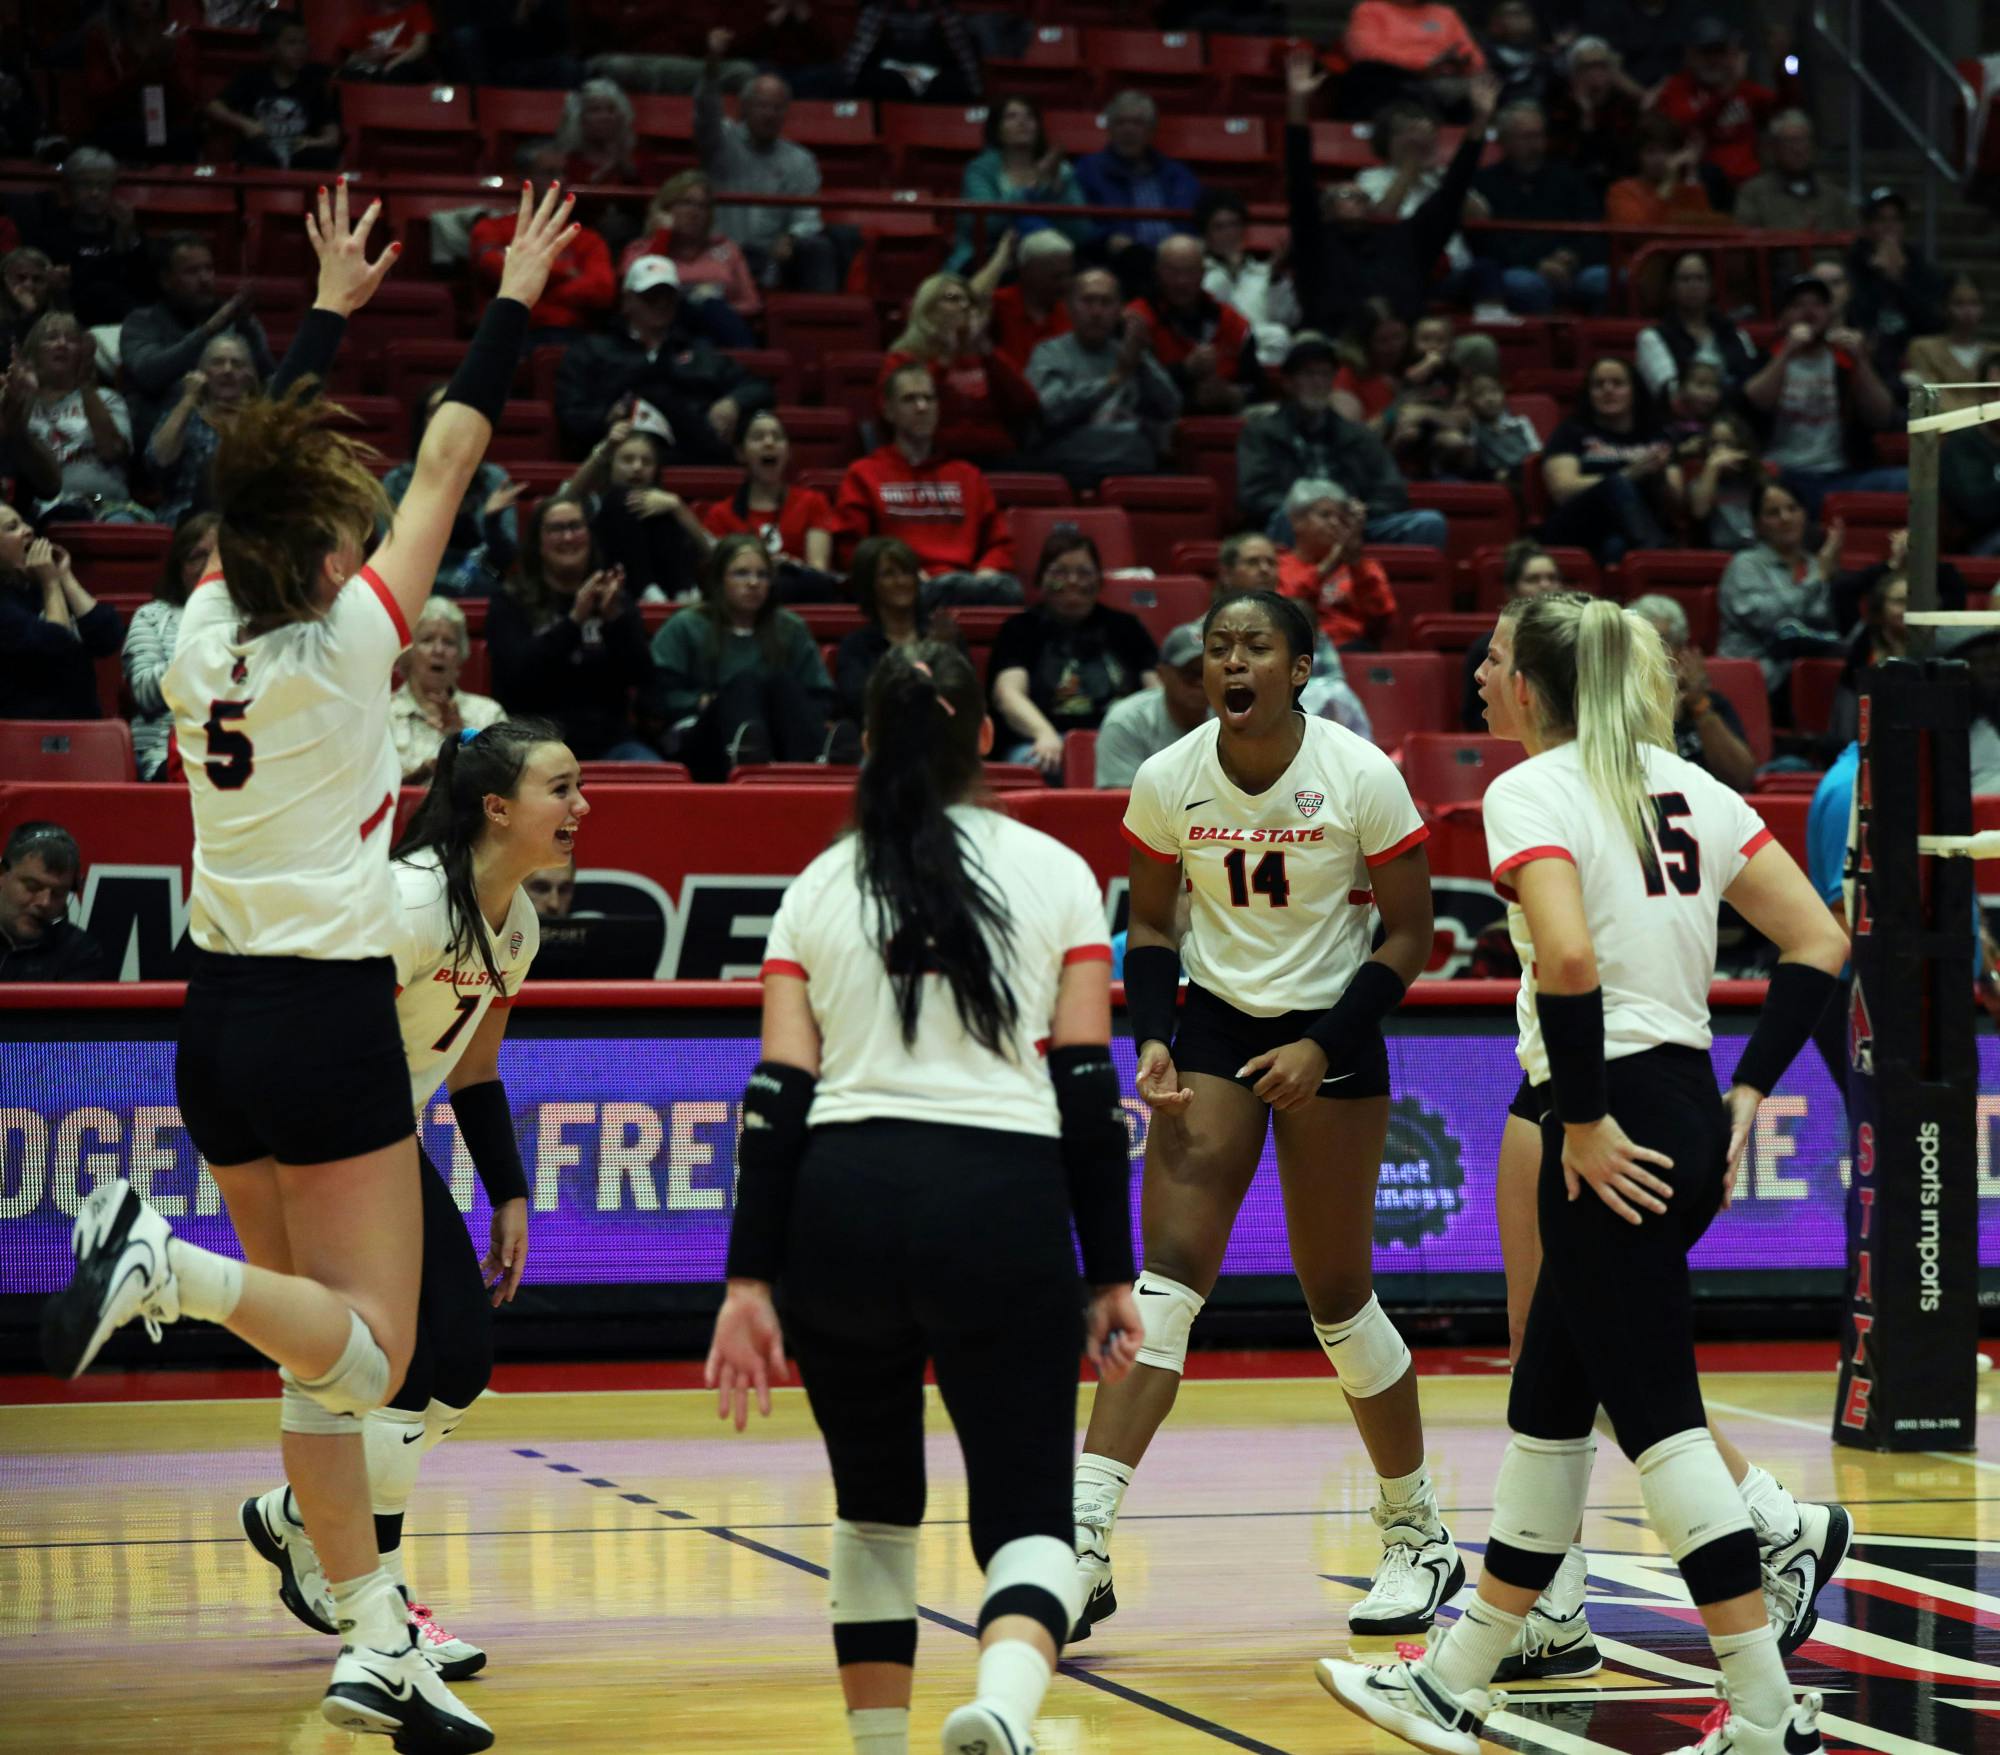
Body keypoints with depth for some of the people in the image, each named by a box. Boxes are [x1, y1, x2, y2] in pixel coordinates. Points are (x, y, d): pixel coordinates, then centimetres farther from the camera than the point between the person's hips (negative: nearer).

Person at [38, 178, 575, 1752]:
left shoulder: (205, 631, 1)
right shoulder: (347, 640, -11)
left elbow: (267, 477, 17)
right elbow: (448, 463, -3)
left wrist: (333, 307, 26)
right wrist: (515, 297, 7)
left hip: (220, 1018, 7)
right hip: (327, 1018, -7)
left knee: (323, 1354, 10)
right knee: (368, 1353, -4)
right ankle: (167, 1264, -27)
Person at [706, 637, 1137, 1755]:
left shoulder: (821, 888, 11)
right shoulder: (1055, 873, 9)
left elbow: (778, 1096, 4)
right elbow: (1088, 1086, 4)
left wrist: (752, 1284, 4)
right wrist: (1112, 1276, 7)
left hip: (840, 1209, 2)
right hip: (1004, 1205, -2)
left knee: (875, 1507, 22)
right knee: (1028, 1521, 0)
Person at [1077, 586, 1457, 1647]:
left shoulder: (1361, 777, -13)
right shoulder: (1167, 781, -5)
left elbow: (1408, 936, -6)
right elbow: (1151, 926, 8)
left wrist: (1324, 1047, -16)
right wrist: (1152, 1040, -8)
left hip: (1332, 1038, -2)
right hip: (1213, 1029, 2)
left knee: (1337, 1298, 3)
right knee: (1165, 1276, -11)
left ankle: (1421, 1537, 23)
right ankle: (1082, 1545, -17)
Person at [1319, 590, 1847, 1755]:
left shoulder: (1533, 791, -9)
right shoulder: (1682, 784, 13)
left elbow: (1567, 957, -27)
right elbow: (1819, 943, 11)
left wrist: (1584, 1119, -18)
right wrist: (1749, 1092, 12)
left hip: (1617, 1132, -9)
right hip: (1689, 1112, 9)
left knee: (1660, 1419, -4)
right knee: (1547, 1409, 16)